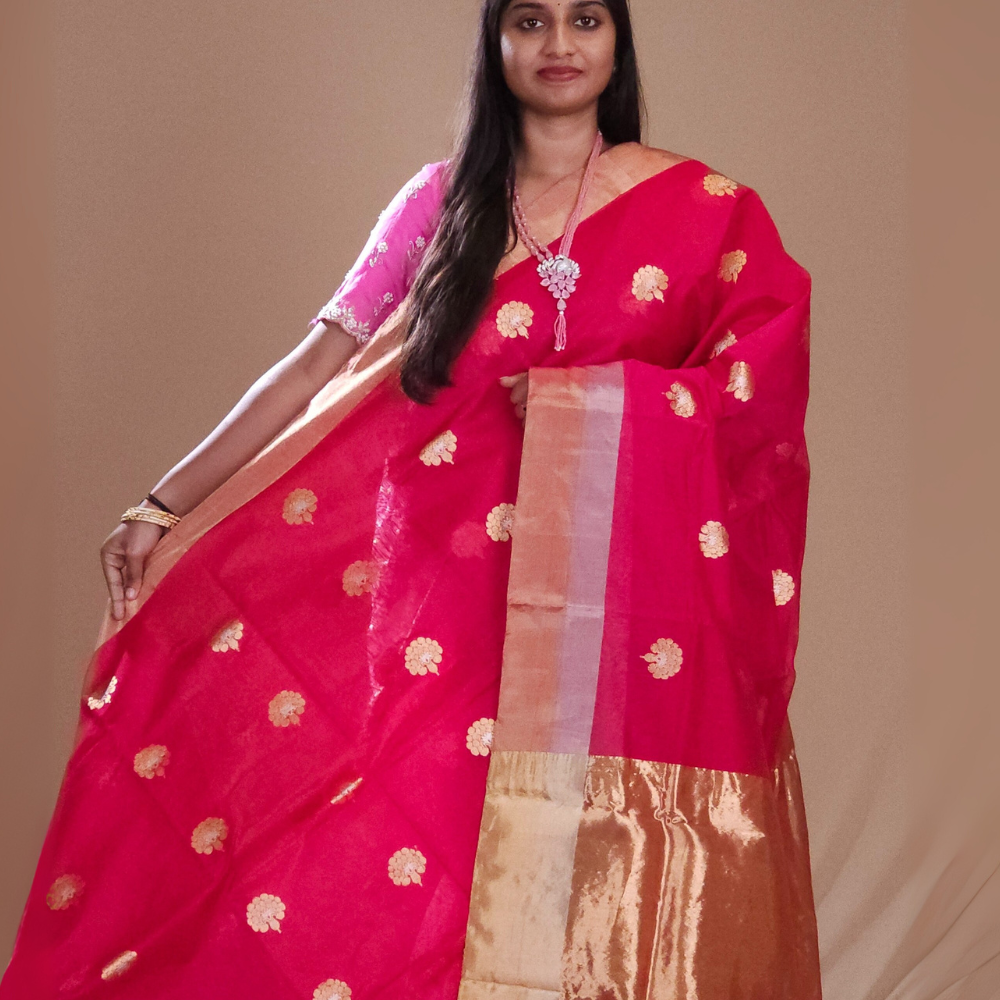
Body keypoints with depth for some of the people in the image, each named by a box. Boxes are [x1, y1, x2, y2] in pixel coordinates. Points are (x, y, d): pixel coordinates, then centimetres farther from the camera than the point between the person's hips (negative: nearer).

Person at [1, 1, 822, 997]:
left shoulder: (703, 207, 6)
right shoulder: (442, 200, 10)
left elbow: (762, 387, -1)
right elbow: (320, 363, 6)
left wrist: (591, 399, -14)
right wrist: (164, 506, 2)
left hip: (633, 606, -1)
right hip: (453, 593, 1)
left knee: (602, 889, -1)